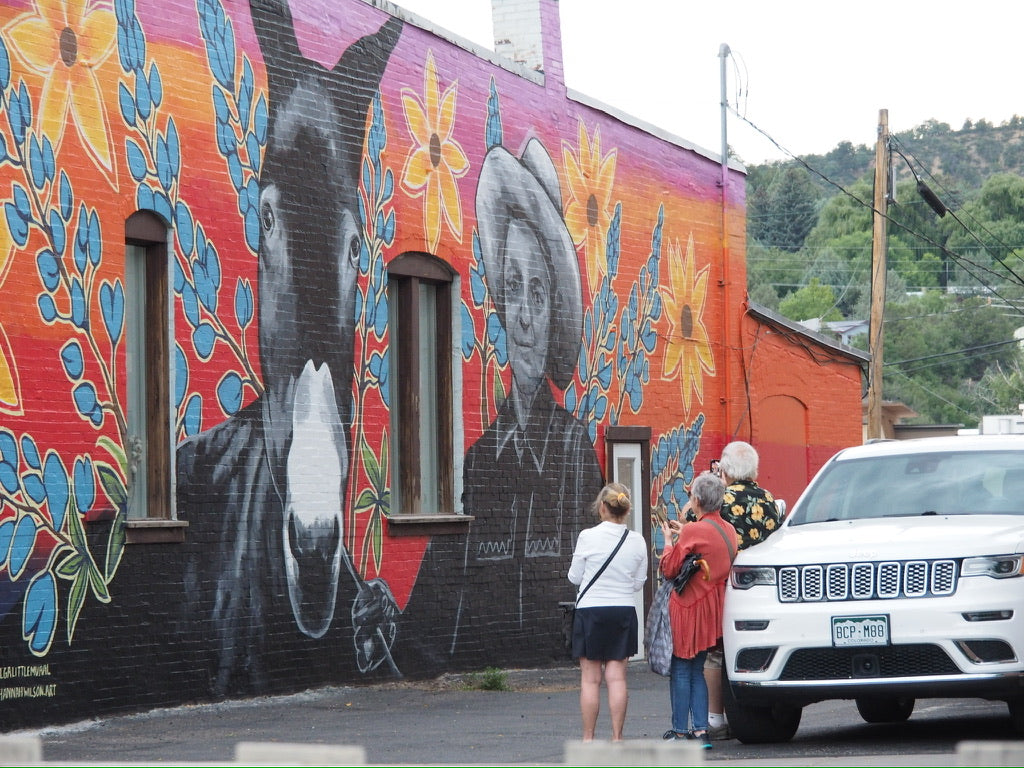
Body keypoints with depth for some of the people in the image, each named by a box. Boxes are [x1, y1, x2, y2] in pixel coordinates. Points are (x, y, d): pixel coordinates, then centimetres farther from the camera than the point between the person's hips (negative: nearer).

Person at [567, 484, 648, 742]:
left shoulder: (588, 537, -10)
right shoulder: (637, 541, -1)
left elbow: (575, 577, 0)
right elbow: (639, 582, 7)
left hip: (591, 611, -3)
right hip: (624, 611, 3)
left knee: (590, 679, 3)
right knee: (617, 677, 4)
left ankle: (588, 737, 5)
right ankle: (617, 736, 3)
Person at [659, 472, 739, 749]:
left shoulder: (694, 532, -16)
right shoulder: (728, 530, 7)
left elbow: (669, 569, -10)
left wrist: (669, 540, 5)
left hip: (689, 608, -7)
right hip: (713, 608, 8)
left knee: (681, 670, 0)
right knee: (696, 670, 13)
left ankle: (681, 731, 2)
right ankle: (700, 731, 8)